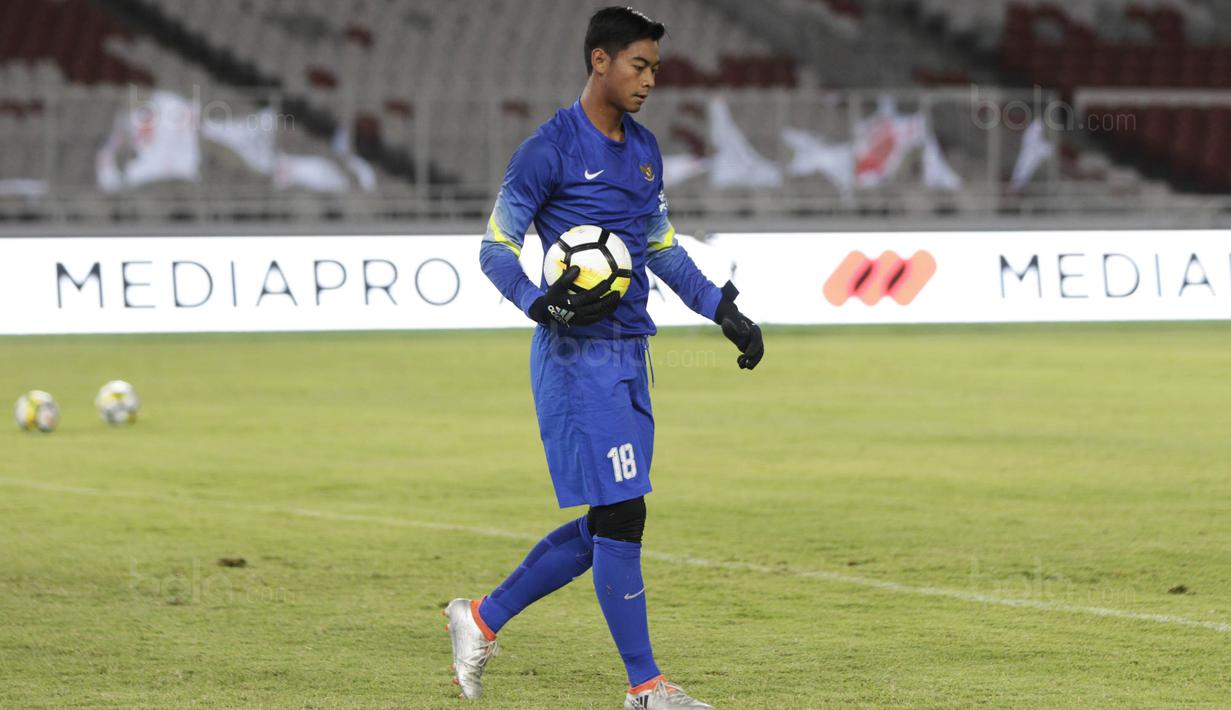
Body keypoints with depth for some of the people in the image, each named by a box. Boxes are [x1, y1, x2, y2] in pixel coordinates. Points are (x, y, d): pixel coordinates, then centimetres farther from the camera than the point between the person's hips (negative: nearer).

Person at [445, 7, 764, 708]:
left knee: (603, 526, 9)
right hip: (577, 355, -8)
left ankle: (482, 619, 24)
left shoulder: (644, 149, 14)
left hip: (630, 354, 8)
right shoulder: (549, 149, -10)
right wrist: (544, 304, -25)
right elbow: (496, 249, -9)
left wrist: (723, 310, 19)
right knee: (619, 517, -8)